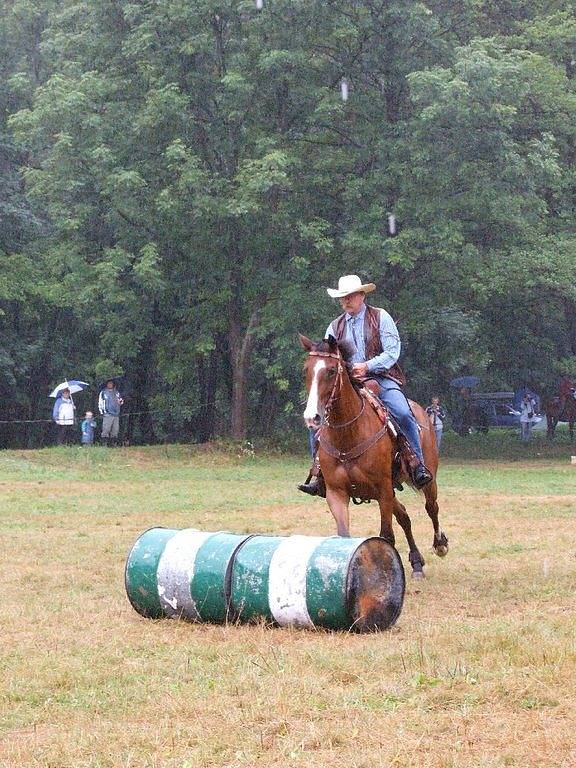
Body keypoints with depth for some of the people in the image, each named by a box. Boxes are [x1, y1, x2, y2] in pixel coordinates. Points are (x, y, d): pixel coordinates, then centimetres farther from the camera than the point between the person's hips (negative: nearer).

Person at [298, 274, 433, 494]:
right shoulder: (335, 327, 15)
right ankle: (318, 473, -10)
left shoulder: (381, 317, 4)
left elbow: (392, 352, -6)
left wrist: (367, 366, -19)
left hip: (381, 379, -3)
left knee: (404, 415, -27)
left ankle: (418, 466, -19)